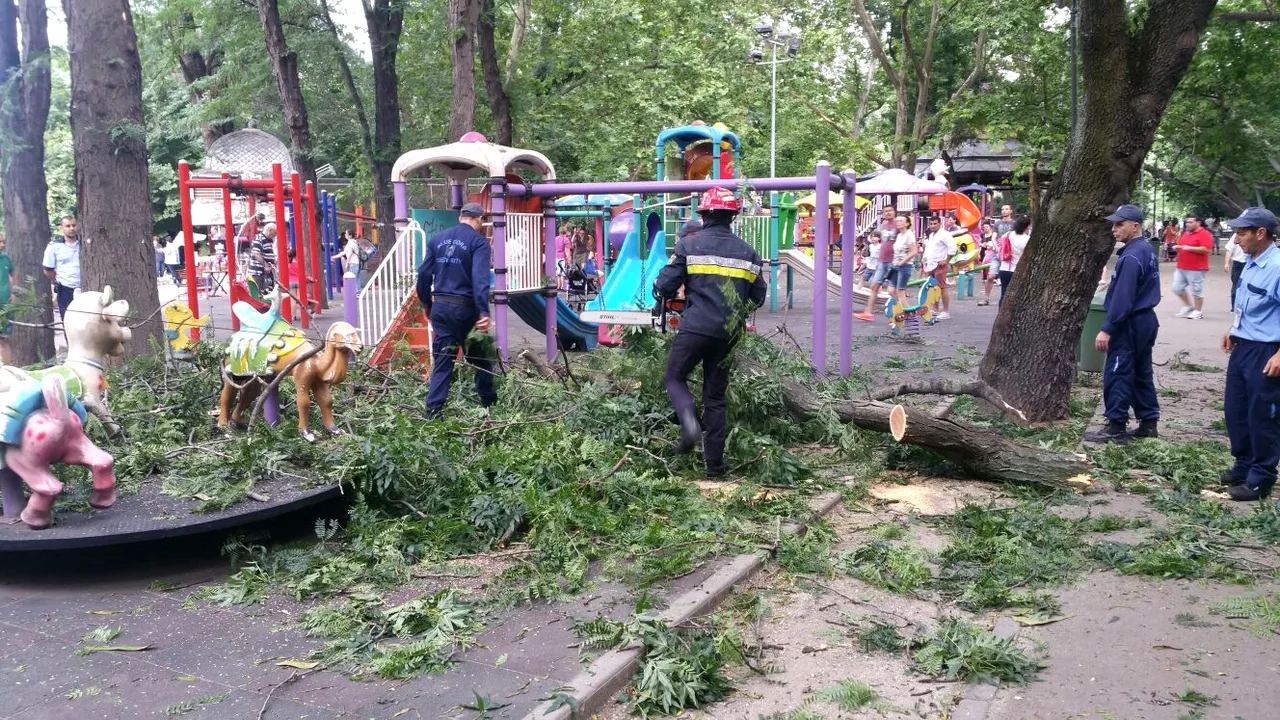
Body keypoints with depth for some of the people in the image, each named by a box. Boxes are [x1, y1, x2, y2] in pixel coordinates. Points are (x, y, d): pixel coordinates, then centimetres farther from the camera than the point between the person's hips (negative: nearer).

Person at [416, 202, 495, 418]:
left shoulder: (437, 239, 10)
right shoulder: (478, 241, -7)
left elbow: (424, 274, 9)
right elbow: (480, 279, -19)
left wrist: (427, 304, 21)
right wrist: (484, 312, -25)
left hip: (440, 307, 4)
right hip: (465, 307, -4)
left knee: (442, 360, 8)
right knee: (480, 356, 14)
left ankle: (434, 410, 1)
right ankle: (489, 402, 27)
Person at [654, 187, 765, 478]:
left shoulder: (689, 244, -5)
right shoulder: (747, 252, 6)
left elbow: (664, 285, -5)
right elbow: (757, 297, 12)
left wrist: (662, 293, 17)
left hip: (695, 327, -3)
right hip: (728, 333, 3)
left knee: (675, 378, 16)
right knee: (716, 395, 13)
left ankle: (689, 424, -12)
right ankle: (715, 462, 12)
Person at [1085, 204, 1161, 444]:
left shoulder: (1131, 257, -20)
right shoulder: (1148, 251, 11)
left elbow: (1122, 298, -24)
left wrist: (1107, 329, -22)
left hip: (1129, 324, -10)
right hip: (1146, 320, 10)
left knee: (1117, 375, -4)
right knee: (1142, 373, 15)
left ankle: (1116, 427, 0)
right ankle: (1149, 423, 21)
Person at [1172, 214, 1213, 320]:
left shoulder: (1204, 234, -10)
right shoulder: (1185, 234, 16)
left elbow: (1207, 249, -20)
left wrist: (1190, 248, -21)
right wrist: (1177, 247, 6)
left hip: (1196, 269, -8)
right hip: (1181, 267, 8)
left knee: (1197, 290, 0)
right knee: (1177, 288, 9)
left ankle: (1198, 311, 10)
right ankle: (1188, 306, 25)